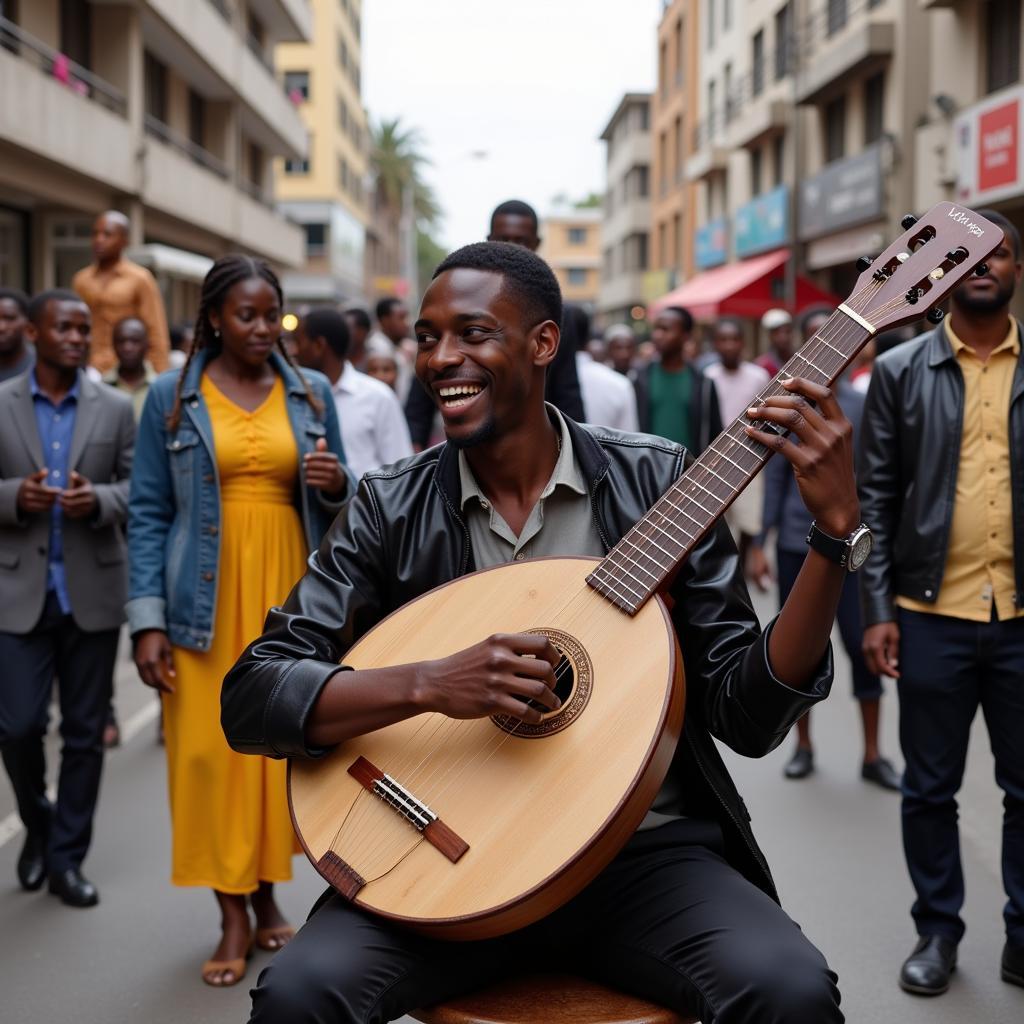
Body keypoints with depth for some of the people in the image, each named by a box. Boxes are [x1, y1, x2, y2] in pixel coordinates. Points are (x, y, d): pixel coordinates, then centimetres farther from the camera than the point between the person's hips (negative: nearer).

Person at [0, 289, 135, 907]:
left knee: (85, 733, 6)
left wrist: (98, 500, -17)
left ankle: (67, 857, 19)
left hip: (93, 592, 1)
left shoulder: (116, 409, 5)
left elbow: (140, 488, 3)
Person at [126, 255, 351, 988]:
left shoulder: (312, 393, 8)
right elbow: (148, 514, -1)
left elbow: (334, 508, 13)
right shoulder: (171, 398, 2)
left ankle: (267, 896, 21)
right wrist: (147, 621, -9)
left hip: (289, 596, 2)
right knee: (208, 750, -3)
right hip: (206, 602, -2)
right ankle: (233, 916, 9)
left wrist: (335, 484, -11)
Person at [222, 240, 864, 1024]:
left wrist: (835, 534, -16)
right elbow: (250, 699, -7)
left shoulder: (655, 483, -1)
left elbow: (747, 714, -4)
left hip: (640, 849, 0)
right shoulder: (392, 510, 0)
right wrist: (432, 684, -23)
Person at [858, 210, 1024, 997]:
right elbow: (877, 496, 1)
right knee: (930, 788, 9)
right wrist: (878, 609, -5)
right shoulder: (900, 371, 2)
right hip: (932, 614, -1)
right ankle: (938, 930, 25)